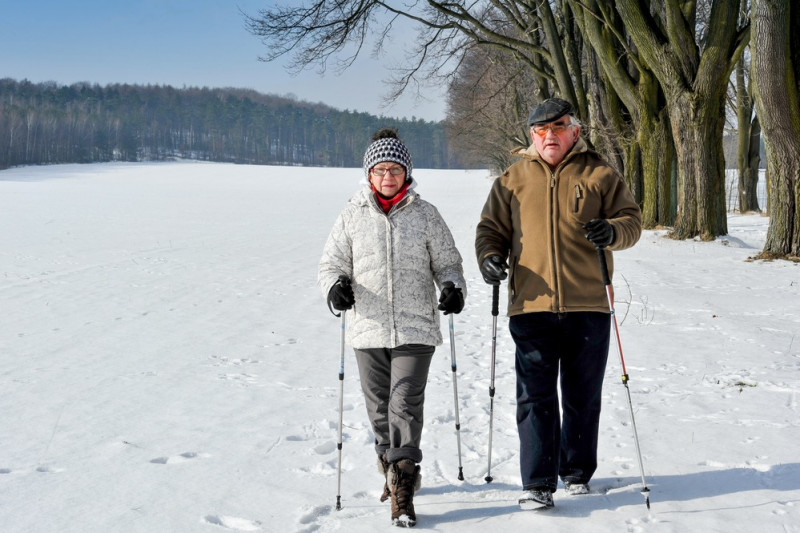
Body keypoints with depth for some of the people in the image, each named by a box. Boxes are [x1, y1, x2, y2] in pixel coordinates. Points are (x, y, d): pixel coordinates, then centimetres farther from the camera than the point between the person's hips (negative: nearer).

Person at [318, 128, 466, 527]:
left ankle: (402, 490, -10)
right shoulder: (352, 216, 6)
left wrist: (453, 288, -10)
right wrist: (335, 285, -13)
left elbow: (446, 262, 10)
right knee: (379, 408, 11)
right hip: (368, 329, 2)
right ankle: (391, 466, 33)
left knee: (406, 404, -11)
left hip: (415, 329, -2)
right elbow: (331, 262, 8)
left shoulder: (425, 215, 4)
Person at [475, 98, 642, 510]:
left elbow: (632, 219, 6)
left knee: (582, 396, 10)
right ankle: (538, 483, 1)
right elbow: (491, 227, 14)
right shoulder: (512, 179, 11)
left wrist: (613, 231, -16)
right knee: (535, 397, -3)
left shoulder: (598, 175, 7)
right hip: (532, 306, 0)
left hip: (588, 305, 0)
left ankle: (577, 472, 26)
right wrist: (490, 256, -6)